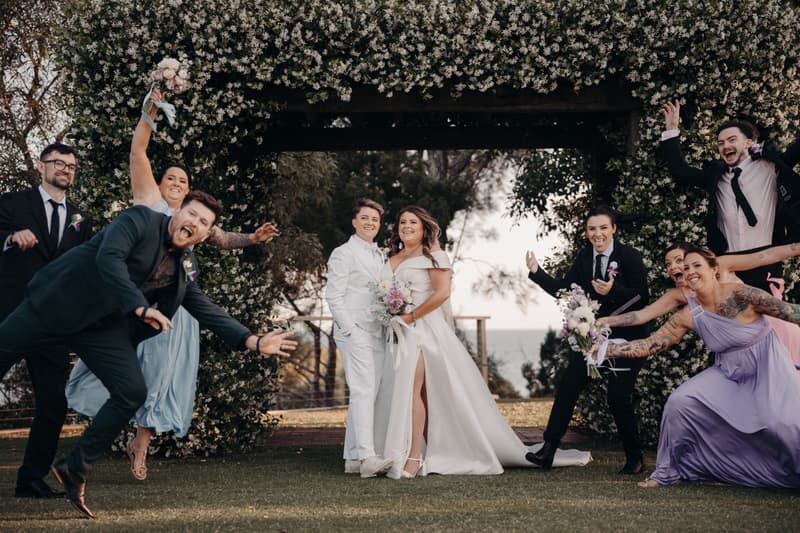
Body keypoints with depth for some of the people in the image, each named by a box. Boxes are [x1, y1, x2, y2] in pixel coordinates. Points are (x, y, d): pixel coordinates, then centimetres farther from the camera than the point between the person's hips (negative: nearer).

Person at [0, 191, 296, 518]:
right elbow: (109, 257, -27)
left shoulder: (186, 268, 6)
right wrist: (141, 307, -33)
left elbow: (206, 311, 9)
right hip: (59, 304, -5)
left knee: (132, 393, -9)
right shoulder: (141, 220, -13)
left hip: (104, 327, 5)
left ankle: (75, 470, 4)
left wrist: (253, 341, 1)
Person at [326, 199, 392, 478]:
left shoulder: (379, 256, 21)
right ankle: (366, 457, -22)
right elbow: (334, 296, -8)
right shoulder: (343, 254, -2)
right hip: (354, 333, -8)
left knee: (368, 395, 6)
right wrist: (350, 330, -15)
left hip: (377, 335, 8)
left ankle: (353, 458, 10)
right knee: (363, 392, -16)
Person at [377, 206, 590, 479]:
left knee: (412, 389, -18)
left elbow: (442, 292, -13)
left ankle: (413, 457, -15)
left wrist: (411, 316, -15)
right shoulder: (392, 259, 18)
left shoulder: (432, 255, -3)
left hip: (423, 328, -7)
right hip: (398, 333, 7)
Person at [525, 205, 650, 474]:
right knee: (567, 389, 0)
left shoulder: (629, 256, -13)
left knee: (619, 397, -6)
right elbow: (564, 289, 5)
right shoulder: (584, 256, 4)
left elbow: (643, 297, -17)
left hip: (625, 337, -6)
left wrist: (613, 291, -31)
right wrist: (537, 272, -6)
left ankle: (634, 459, 13)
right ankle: (548, 450, 5)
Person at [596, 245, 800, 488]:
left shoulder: (740, 295, -22)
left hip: (767, 368, -4)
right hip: (728, 374, 4)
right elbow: (650, 345, -7)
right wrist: (605, 348, -14)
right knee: (679, 401, -12)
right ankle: (669, 471, 4)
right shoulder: (689, 316, -9)